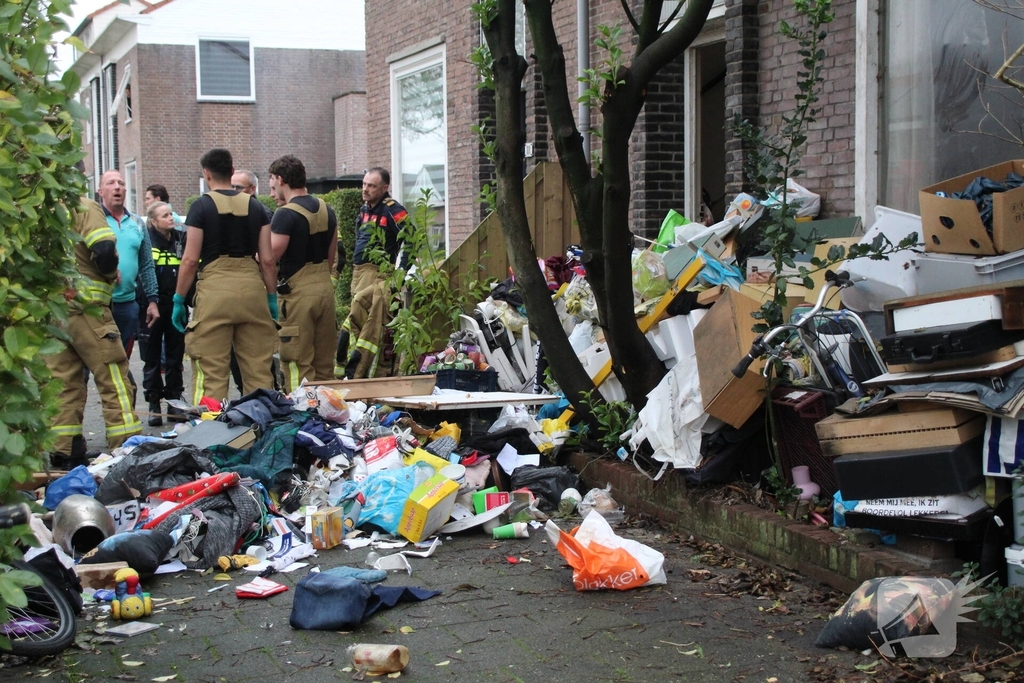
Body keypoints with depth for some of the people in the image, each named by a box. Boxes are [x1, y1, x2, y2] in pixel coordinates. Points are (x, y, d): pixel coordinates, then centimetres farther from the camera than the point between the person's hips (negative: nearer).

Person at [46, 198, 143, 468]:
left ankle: (64, 452, 9)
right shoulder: (84, 207, -6)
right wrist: (111, 274, 1)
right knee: (113, 378, -1)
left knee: (63, 382, 9)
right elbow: (104, 250, -17)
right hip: (83, 305, -6)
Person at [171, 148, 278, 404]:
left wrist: (178, 300, 4)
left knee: (211, 373, 0)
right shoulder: (254, 206, 10)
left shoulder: (201, 206, 1)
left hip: (215, 289, -3)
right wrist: (272, 297, 16)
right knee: (259, 370, 8)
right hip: (252, 287, 3)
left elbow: (191, 260, -4)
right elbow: (267, 260, 7)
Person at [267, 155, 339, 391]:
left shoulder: (286, 214, -13)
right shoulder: (326, 210, 11)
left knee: (298, 365, -3)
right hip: (325, 287, 7)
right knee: (324, 365, 12)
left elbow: (270, 257, -15)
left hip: (297, 292, -7)